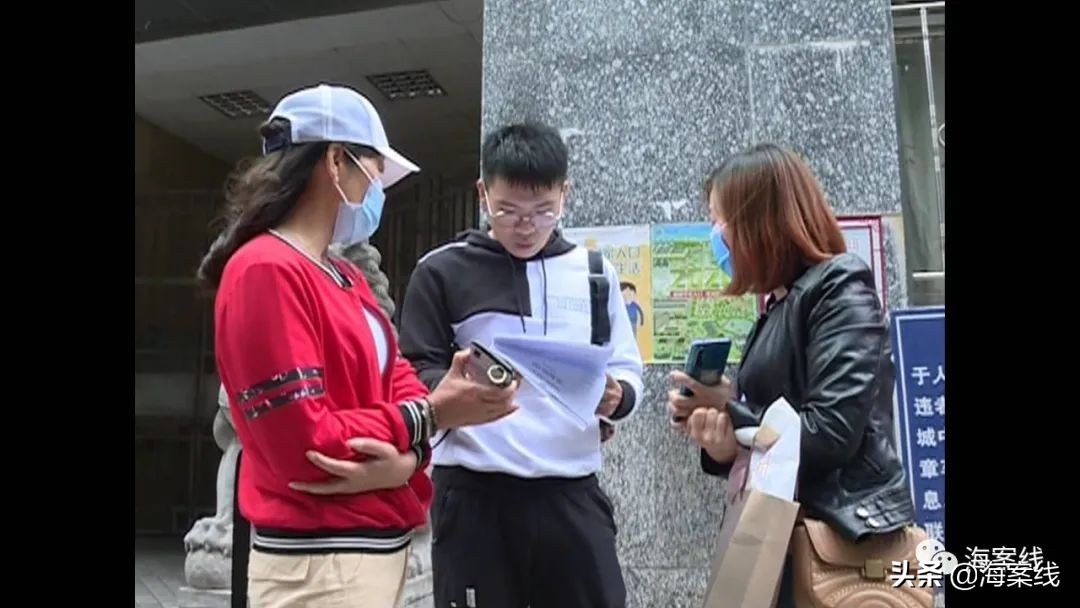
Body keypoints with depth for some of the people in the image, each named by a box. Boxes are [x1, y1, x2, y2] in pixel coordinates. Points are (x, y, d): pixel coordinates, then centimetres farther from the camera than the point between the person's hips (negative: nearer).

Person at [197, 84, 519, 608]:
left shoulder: (345, 277, 13)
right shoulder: (266, 271, -17)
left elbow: (396, 375, 5)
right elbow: (304, 444, -21)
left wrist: (408, 456, -14)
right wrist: (429, 415, -15)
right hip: (318, 562, -9)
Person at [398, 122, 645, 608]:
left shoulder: (594, 272, 10)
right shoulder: (442, 272, 1)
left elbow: (629, 372, 12)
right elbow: (414, 375, 0)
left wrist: (615, 396, -10)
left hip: (572, 491, 3)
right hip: (474, 494, -2)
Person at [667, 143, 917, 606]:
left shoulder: (840, 291, -11)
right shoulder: (782, 304, 11)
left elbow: (830, 435, -23)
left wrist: (728, 409, -10)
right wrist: (724, 447, -11)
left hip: (839, 539, -8)